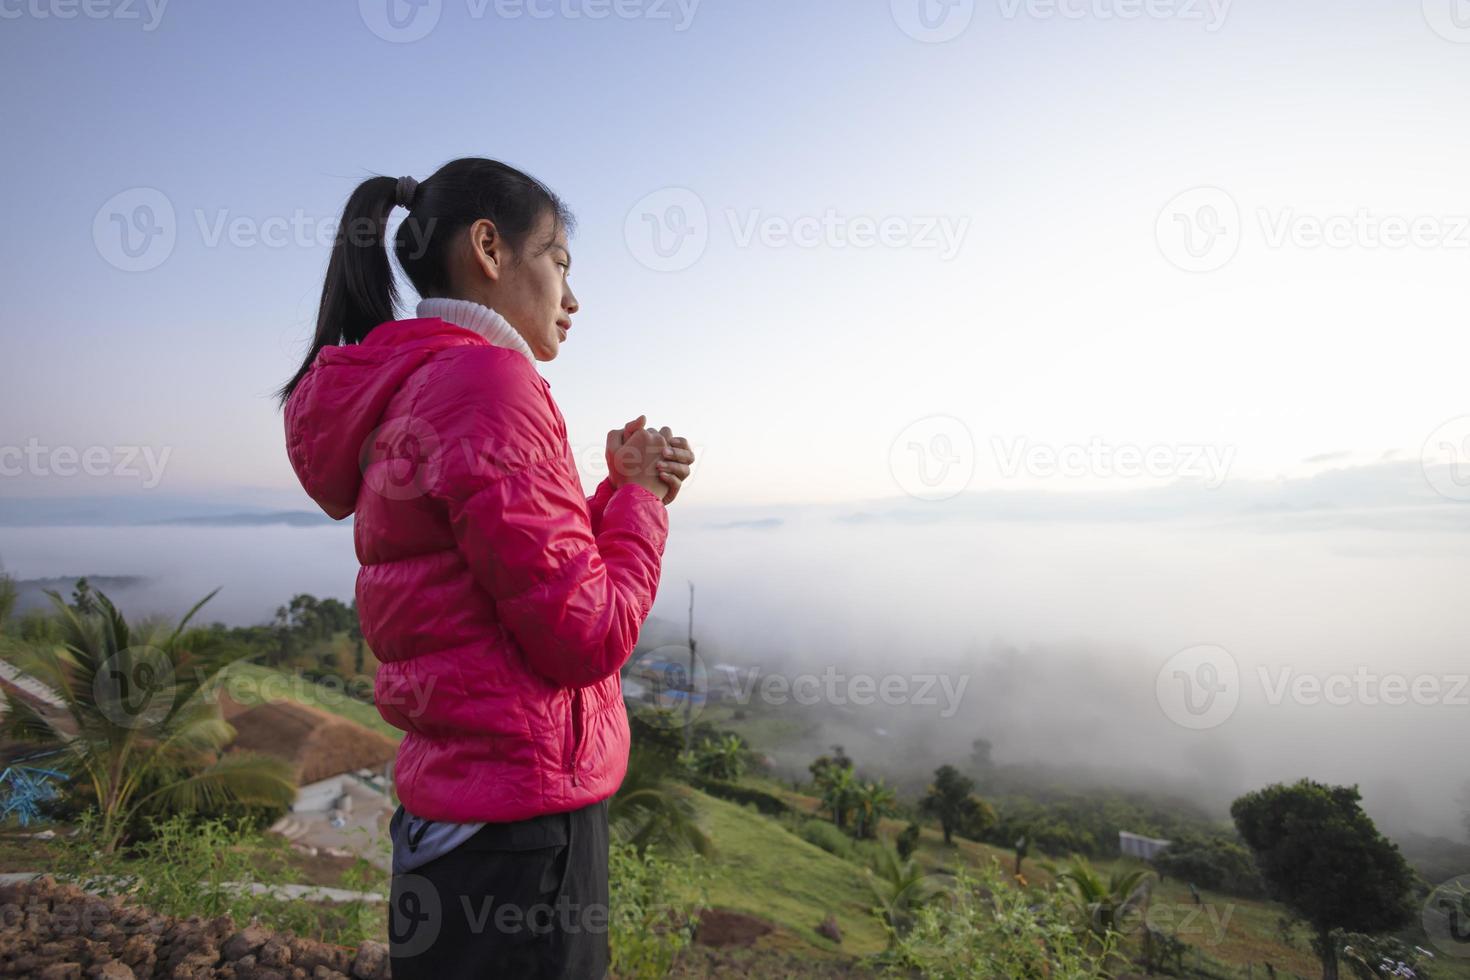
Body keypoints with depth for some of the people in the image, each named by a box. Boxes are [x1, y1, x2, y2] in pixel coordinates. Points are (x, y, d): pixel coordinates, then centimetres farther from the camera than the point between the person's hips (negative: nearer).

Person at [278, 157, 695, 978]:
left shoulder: (404, 394, 11)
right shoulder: (486, 379, -19)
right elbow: (586, 636, -20)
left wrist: (620, 492, 1)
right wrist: (641, 498, -6)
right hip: (521, 822, -9)